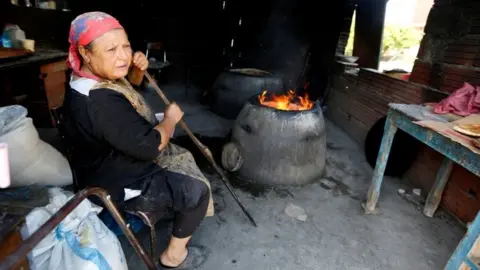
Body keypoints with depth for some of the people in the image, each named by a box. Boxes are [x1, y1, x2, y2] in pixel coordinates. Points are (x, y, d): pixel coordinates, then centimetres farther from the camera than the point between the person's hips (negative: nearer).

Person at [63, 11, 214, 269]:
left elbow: (132, 84, 15)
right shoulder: (101, 102, -37)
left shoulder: (95, 76, -4)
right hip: (119, 183, -10)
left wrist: (138, 69, -8)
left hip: (117, 161, 10)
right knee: (196, 190, -7)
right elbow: (151, 145, -31)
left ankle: (180, 208, 41)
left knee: (183, 156, 23)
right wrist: (171, 117, -13)